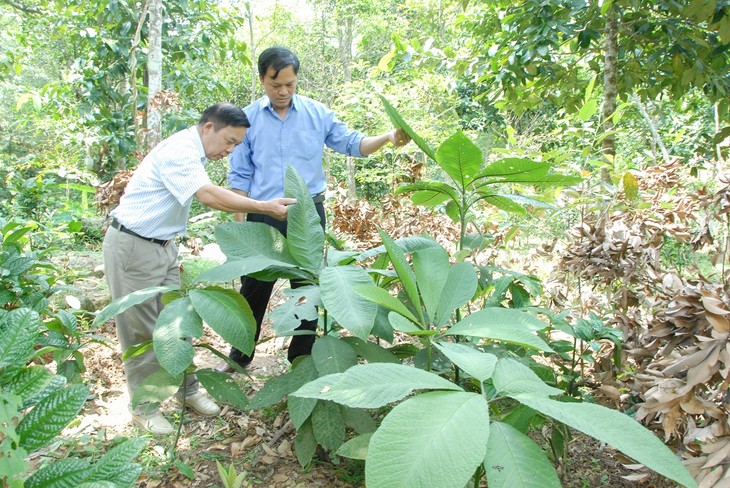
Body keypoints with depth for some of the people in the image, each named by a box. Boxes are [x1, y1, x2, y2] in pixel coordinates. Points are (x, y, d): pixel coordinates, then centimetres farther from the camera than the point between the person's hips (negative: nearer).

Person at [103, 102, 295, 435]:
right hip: (132, 247, -9)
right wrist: (265, 207, -31)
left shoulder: (193, 152, 10)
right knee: (141, 331, 1)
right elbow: (209, 196, -33)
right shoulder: (178, 151, -21)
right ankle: (144, 408, 14)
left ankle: (187, 391, 23)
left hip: (162, 245, 9)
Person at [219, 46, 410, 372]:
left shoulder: (317, 114, 1)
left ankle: (302, 357, 27)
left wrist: (388, 138, -17)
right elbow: (240, 176, 2)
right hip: (263, 216, 0)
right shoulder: (248, 119, 0)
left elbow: (352, 144, 2)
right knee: (254, 288, 9)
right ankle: (240, 355, 28)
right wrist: (239, 222, -2)